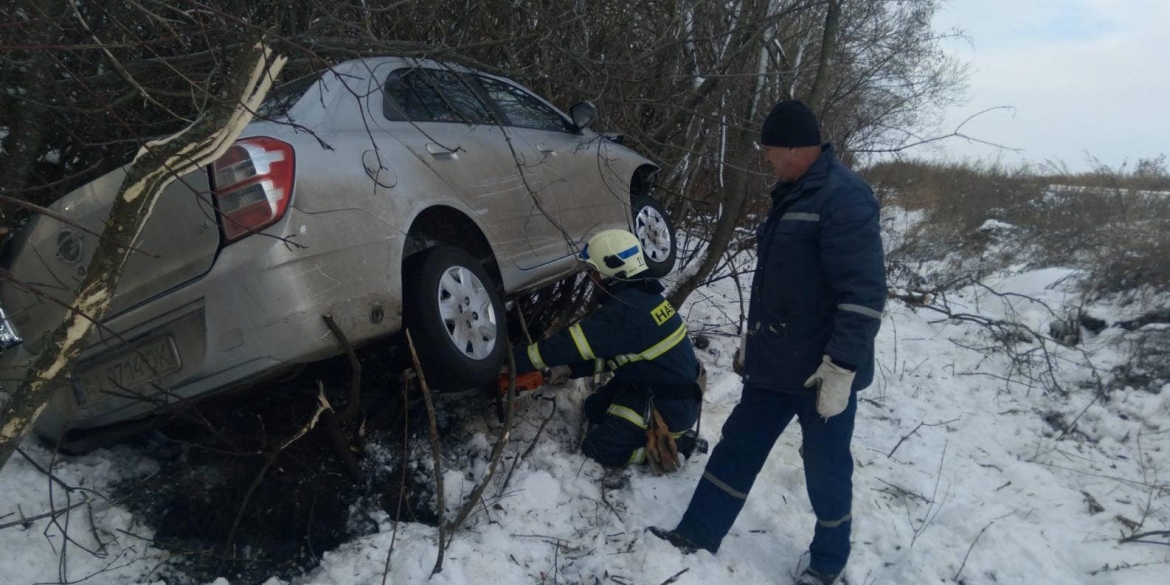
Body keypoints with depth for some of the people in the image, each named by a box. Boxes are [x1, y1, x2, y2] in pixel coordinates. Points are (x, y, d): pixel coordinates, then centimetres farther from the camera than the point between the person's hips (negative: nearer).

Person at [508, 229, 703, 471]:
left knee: (598, 448, -8)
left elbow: (571, 344, -24)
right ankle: (652, 429, 14)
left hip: (671, 406, -9)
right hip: (656, 386, 9)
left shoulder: (624, 313, -27)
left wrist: (515, 359, -16)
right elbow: (608, 354, 8)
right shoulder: (641, 296, 2)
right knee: (594, 409, 20)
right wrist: (562, 369, 3)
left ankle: (671, 443, 0)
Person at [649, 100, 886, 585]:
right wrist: (754, 340, 23)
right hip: (775, 364, 9)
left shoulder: (843, 197, -18)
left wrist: (840, 369, -25)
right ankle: (697, 536, 25)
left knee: (825, 469, 9)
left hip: (822, 373, -9)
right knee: (738, 446, 13)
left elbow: (865, 294, -24)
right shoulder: (793, 194, 12)